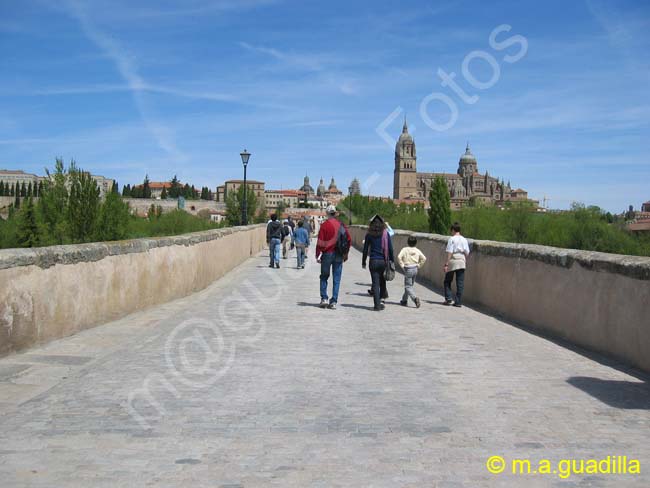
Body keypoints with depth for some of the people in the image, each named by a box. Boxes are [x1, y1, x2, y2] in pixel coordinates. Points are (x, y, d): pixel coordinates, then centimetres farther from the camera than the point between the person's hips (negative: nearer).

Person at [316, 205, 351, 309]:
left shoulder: (324, 225, -7)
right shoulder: (341, 225, 4)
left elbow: (320, 242, -10)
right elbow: (349, 240, 7)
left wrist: (318, 255, -4)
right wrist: (345, 254, 16)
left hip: (327, 254, -2)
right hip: (339, 256, 2)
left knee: (324, 277, 13)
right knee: (336, 279, 5)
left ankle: (324, 298, 6)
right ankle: (334, 302, 3)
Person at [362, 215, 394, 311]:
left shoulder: (369, 235, 0)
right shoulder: (386, 234, 0)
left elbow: (365, 249, 3)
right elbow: (390, 248, 0)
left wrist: (363, 262, 11)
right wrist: (391, 260, 8)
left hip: (373, 261, 0)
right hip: (383, 261, 1)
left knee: (375, 283, 2)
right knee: (382, 280, 19)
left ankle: (377, 305, 0)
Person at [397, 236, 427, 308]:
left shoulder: (405, 249, -10)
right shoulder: (417, 250, 2)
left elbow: (399, 257, -21)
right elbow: (424, 258, 1)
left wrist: (402, 265, -10)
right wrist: (419, 266, 9)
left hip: (408, 269, -5)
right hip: (415, 269, 5)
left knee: (408, 286, -2)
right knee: (410, 285, 18)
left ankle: (415, 298, -25)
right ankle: (404, 300, 27)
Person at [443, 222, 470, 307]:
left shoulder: (452, 239, -8)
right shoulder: (464, 240, 6)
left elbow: (449, 253, -13)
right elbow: (467, 252, 6)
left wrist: (446, 264, -12)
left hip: (452, 261, -4)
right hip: (461, 262, 4)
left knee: (447, 281, 12)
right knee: (460, 283, 5)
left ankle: (448, 299, 4)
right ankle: (458, 302, 5)